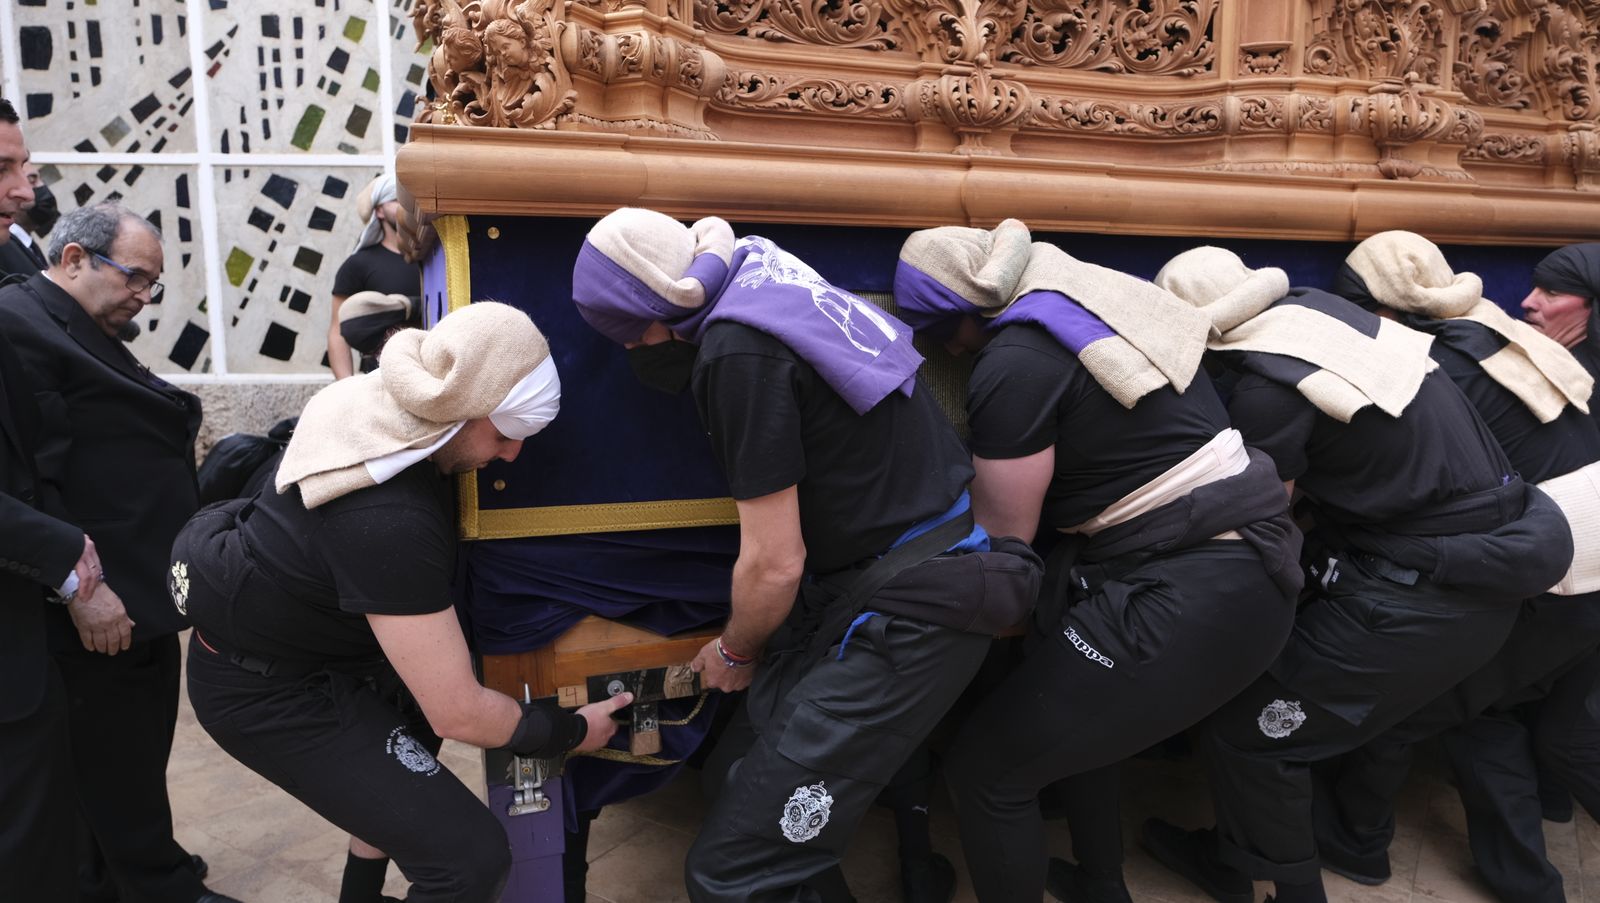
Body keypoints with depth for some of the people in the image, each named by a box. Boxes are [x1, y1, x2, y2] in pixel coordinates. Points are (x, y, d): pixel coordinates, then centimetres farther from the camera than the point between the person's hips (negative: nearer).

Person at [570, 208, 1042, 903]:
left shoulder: (737, 353, -20)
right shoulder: (758, 271, 7)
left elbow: (775, 563, -15)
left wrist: (735, 653, 6)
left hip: (910, 613, -9)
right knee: (747, 768, 12)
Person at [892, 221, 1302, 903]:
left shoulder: (1013, 364, -15)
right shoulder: (1094, 290, 9)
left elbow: (1004, 535, -4)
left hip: (1191, 598, -10)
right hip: (1248, 564, 10)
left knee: (985, 768, 0)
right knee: (1072, 711, 30)